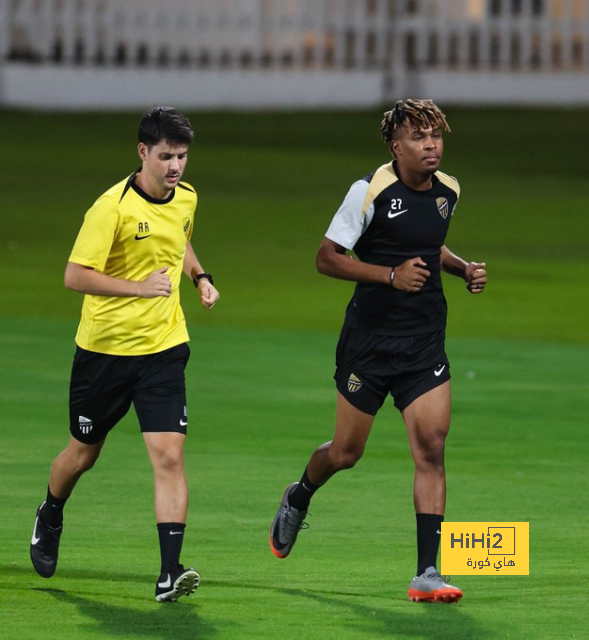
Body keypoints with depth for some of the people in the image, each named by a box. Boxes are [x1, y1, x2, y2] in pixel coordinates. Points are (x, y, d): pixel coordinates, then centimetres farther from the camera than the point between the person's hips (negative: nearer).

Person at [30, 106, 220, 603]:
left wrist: (200, 277, 9)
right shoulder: (113, 207, -17)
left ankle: (170, 572, -17)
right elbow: (75, 276, -20)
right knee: (84, 454, 15)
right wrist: (140, 287, -26)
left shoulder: (186, 199, 3)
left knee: (170, 455, -13)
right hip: (104, 347, -3)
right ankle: (50, 519, 47)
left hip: (164, 348, 3)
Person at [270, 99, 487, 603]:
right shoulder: (371, 191, -13)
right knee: (346, 452, 7)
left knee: (431, 448, -10)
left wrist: (465, 269, 7)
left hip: (425, 344, 4)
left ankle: (427, 572, -10)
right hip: (369, 341, -4)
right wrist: (391, 274, -21)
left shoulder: (448, 191, 6)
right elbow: (327, 258, -10)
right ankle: (299, 498, 42)